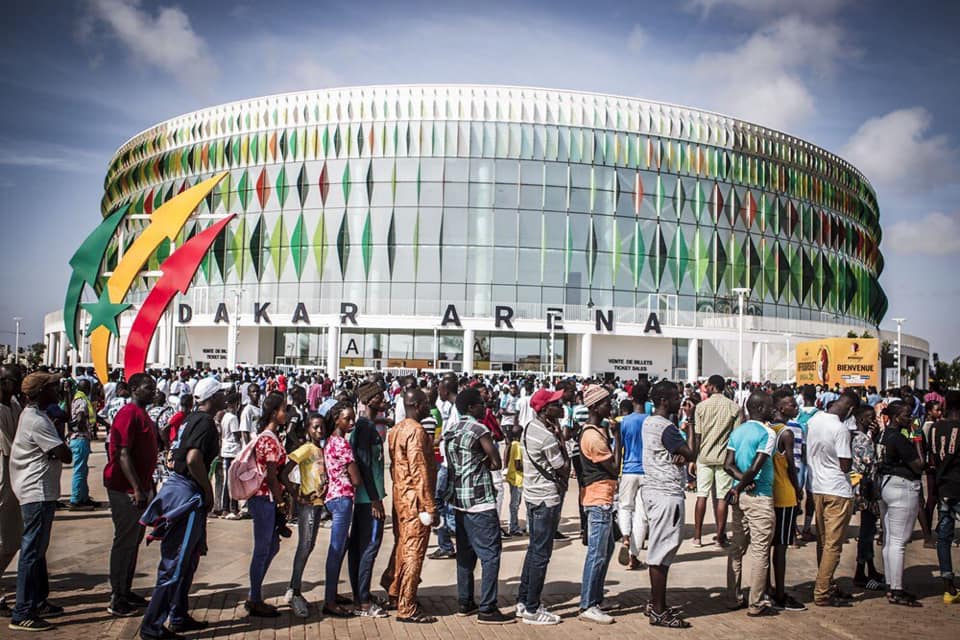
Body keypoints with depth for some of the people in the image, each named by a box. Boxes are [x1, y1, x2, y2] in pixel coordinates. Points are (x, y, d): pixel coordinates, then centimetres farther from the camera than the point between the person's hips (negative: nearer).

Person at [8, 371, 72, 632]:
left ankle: (39, 601, 29)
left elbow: (58, 451, 13)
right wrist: (55, 453, -3)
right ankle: (22, 615, -3)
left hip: (34, 491, 11)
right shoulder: (37, 422, -19)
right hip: (38, 493, -11)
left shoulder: (30, 415, 13)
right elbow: (65, 455, -21)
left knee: (37, 549, 18)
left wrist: (52, 453, -6)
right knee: (32, 551, -7)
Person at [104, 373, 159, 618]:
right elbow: (123, 453, -22)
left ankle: (125, 591, 26)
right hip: (125, 488, -10)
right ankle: (116, 600, 2)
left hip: (139, 488, 10)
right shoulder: (129, 413, -15)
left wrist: (147, 487, 21)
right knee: (125, 541, -5)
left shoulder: (142, 415, 16)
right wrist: (137, 488, -25)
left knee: (134, 540, 16)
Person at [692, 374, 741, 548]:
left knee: (702, 496, 6)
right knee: (722, 497, 4)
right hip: (725, 457, 0)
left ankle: (697, 536, 9)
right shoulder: (734, 407, -2)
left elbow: (697, 436, -2)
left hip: (704, 457, 0)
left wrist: (693, 460, 6)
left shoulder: (701, 406, -3)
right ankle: (720, 536, 7)